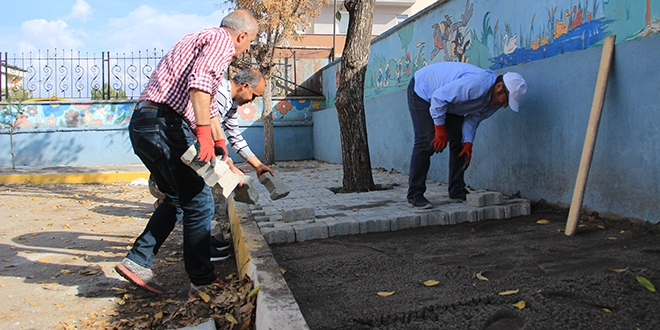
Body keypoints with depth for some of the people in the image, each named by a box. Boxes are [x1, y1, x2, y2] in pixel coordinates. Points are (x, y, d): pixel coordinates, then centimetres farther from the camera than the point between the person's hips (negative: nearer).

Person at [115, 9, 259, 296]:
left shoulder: (199, 39, 30)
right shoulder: (221, 40, -1)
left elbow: (206, 103, 37)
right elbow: (199, 82, -23)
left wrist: (219, 144, 42)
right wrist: (204, 132, -27)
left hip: (142, 123, 10)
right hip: (165, 124, -10)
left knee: (177, 199, 20)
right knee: (199, 202, -2)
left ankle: (137, 261, 19)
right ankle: (202, 280, 7)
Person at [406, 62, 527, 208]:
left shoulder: (494, 100, -9)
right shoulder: (476, 85, -37)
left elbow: (473, 118, -1)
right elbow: (439, 97, -32)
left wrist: (468, 143, -13)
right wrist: (440, 128, -23)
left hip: (448, 101, 9)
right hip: (422, 91, -9)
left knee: (459, 141, 1)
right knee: (426, 143, -18)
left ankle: (457, 191, 9)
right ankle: (414, 195, -14)